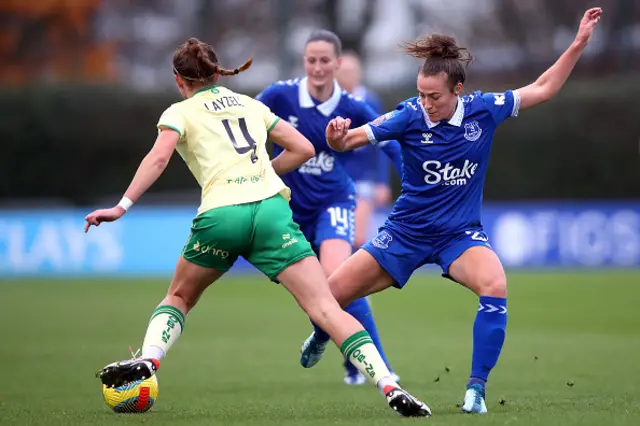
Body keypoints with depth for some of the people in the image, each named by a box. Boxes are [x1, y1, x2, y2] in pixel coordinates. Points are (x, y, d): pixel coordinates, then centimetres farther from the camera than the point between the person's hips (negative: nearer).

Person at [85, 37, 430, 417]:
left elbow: (158, 158, -6)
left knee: (180, 297, 26)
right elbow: (303, 149, 23)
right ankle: (389, 387, -19)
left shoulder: (180, 112, 13)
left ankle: (147, 360, 2)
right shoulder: (250, 104, 24)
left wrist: (122, 207, -9)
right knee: (326, 308, -5)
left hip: (220, 214, -2)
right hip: (272, 209, 2)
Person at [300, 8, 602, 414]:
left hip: (461, 234, 0)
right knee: (332, 293, 2)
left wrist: (579, 44, -6)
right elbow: (350, 140, -18)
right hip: (407, 232, 0)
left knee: (495, 286, -32)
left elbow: (543, 88, 0)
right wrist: (337, 136, -42)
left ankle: (476, 390, -23)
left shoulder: (484, 110, -11)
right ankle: (322, 334, 42)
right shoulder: (409, 116, -16)